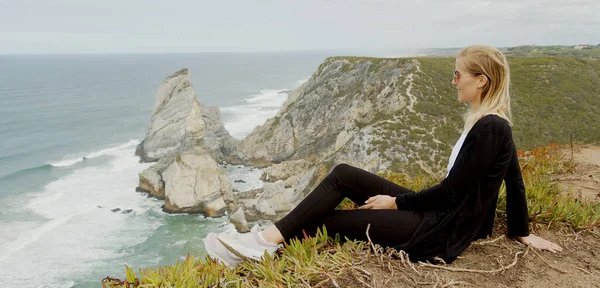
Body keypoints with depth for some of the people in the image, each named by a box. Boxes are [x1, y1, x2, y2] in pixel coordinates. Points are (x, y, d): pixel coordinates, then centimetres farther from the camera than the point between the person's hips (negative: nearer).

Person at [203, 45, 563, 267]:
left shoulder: (489, 129, -21)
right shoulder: (491, 123, 9)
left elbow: (452, 190, -20)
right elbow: (515, 181, 15)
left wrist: (397, 202, -10)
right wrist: (522, 232, 21)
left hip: (441, 233, -9)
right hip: (437, 213, 9)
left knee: (329, 219, -10)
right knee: (342, 175, -4)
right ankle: (273, 236, -5)